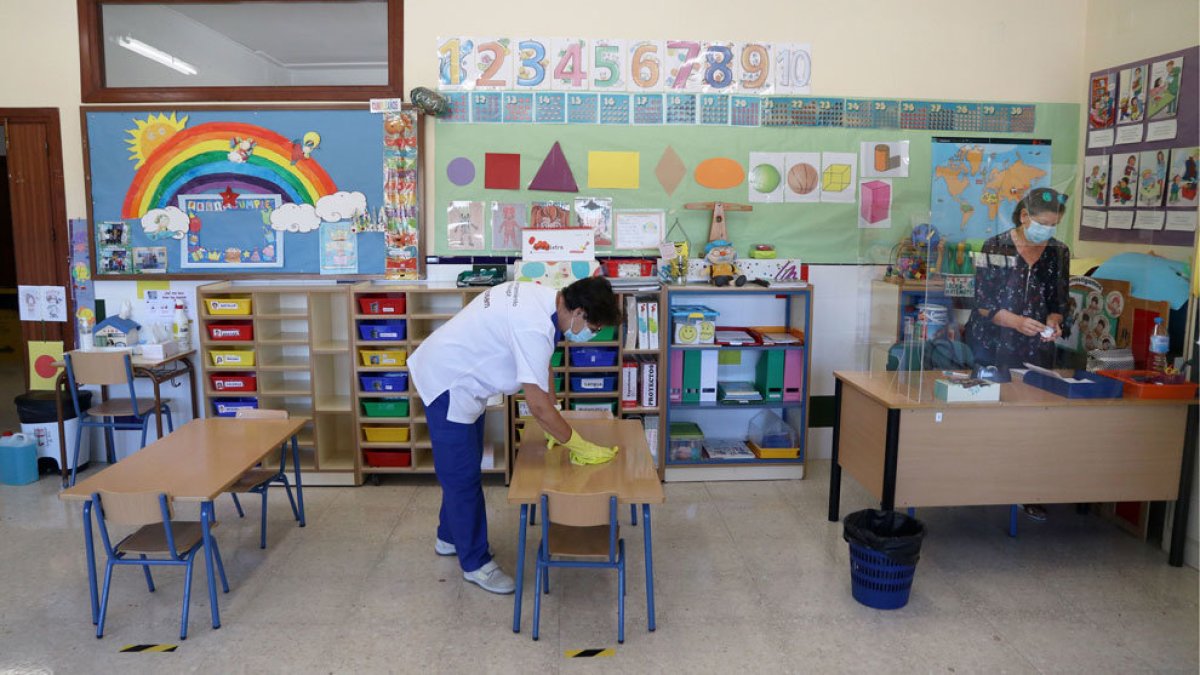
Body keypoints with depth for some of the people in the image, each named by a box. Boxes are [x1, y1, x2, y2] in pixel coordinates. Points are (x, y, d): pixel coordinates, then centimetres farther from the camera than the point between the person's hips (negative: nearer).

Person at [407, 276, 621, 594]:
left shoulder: (545, 296, -5)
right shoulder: (535, 327, -33)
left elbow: (542, 367, 7)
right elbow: (538, 406, -29)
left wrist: (556, 421, 5)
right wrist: (580, 445, -17)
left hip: (458, 375, 10)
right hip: (447, 386, -10)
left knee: (461, 469, 23)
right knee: (463, 476, 3)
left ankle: (450, 537, 42)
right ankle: (475, 562, 19)